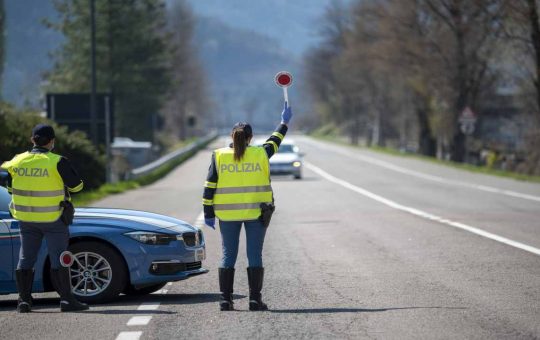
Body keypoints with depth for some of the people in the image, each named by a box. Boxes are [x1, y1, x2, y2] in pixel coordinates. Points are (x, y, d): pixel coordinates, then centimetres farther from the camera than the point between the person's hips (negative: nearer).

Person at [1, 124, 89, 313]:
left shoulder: (17, 161, 0)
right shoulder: (57, 162, -14)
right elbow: (76, 185, -6)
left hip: (26, 219, 4)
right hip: (53, 219, -4)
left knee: (25, 259, 12)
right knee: (59, 259, 1)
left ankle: (24, 300, 10)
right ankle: (66, 300, 0)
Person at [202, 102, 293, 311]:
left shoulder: (219, 156, -1)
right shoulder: (260, 154, -1)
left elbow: (209, 188, -1)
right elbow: (275, 141, 18)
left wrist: (208, 213, 4)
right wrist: (284, 122, 34)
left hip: (227, 214, 1)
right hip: (256, 213, -1)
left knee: (228, 256, 6)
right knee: (255, 256, 2)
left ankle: (225, 299, 3)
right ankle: (255, 299, -1)